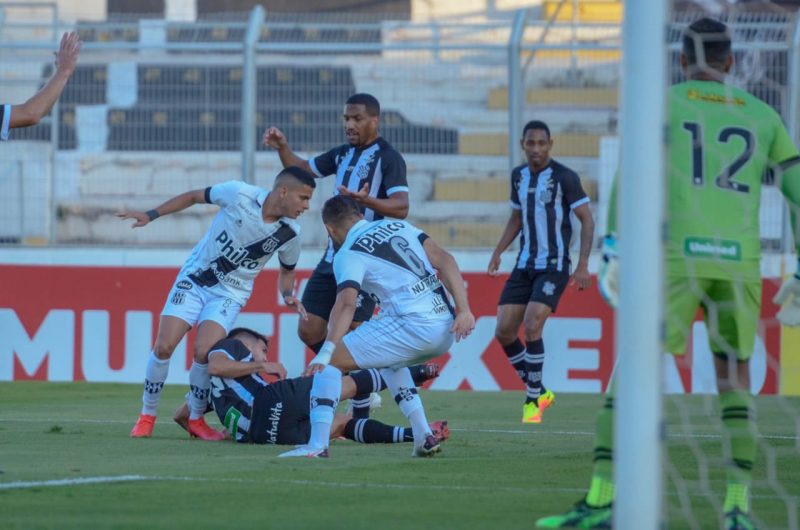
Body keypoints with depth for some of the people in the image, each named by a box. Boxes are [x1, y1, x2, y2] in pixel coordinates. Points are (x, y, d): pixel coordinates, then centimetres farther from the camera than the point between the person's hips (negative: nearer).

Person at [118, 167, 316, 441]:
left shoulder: (290, 233, -10)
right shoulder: (239, 194, -19)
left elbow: (287, 270, 10)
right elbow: (194, 196, -3)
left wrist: (288, 294, -10)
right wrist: (150, 215, -3)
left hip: (230, 294, 1)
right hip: (194, 279, -1)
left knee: (204, 353, -19)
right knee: (163, 347, -9)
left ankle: (196, 419, 5)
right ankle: (147, 415, 12)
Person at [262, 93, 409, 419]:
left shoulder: (388, 158, -9)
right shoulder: (343, 154, 14)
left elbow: (401, 208, -20)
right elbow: (302, 170, 25)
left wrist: (365, 200, -38)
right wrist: (282, 148, 6)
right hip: (333, 257, 8)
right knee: (309, 331, 6)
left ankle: (361, 416, -1)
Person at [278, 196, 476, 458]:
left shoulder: (348, 254, 1)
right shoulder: (397, 225, 20)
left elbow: (346, 304, -16)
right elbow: (444, 260, 10)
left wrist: (326, 351, -25)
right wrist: (463, 309, 5)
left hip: (412, 327, -7)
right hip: (445, 329, 7)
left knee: (333, 361, 1)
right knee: (390, 362, 35)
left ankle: (317, 444, -13)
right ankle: (424, 438, 23)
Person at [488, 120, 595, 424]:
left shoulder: (564, 177, -9)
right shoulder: (518, 176, 9)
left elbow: (587, 220, -7)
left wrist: (583, 265, -14)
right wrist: (497, 253, 15)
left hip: (554, 266, -6)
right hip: (524, 266, 6)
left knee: (532, 327, -20)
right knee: (503, 332, -1)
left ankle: (533, 401, -7)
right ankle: (539, 391, 16)